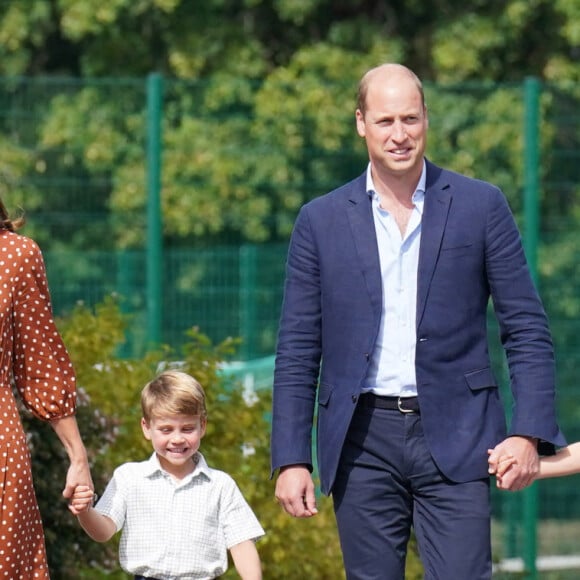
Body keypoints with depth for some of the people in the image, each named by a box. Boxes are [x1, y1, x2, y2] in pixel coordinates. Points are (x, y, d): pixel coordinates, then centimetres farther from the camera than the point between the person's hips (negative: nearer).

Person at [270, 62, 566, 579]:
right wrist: (291, 459, 1)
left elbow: (527, 329, 4)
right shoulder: (321, 221, 7)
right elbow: (298, 351, 8)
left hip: (454, 439, -1)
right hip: (363, 440, 1)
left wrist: (528, 434, -7)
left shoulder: (481, 206, 5)